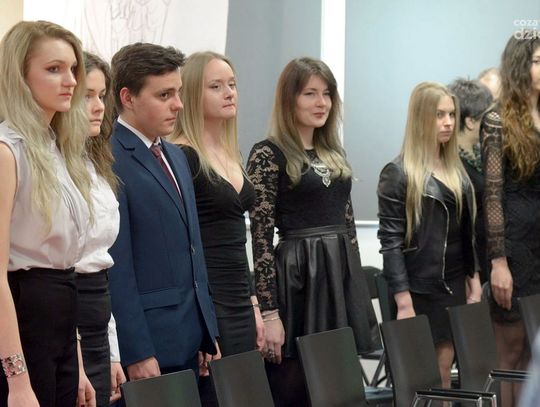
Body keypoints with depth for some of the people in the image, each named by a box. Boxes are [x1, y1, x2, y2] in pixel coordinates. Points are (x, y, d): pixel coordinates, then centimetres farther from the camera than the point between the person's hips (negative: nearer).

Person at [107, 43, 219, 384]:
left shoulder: (177, 156, 16)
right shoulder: (109, 160, -13)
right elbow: (116, 264, -16)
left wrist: (208, 335, 16)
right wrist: (137, 353, -17)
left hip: (190, 338, 8)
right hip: (146, 343, -8)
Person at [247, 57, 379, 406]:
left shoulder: (334, 152, 14)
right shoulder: (268, 154, -7)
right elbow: (261, 239, -11)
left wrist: (356, 284, 15)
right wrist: (270, 312, -15)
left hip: (343, 273, 7)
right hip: (298, 276, -7)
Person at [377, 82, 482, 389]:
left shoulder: (457, 170, 11)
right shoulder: (398, 174, -8)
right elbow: (391, 241, -12)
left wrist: (474, 278, 9)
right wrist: (404, 302, -18)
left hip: (454, 286, 5)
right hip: (418, 289, -5)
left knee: (444, 370, 5)